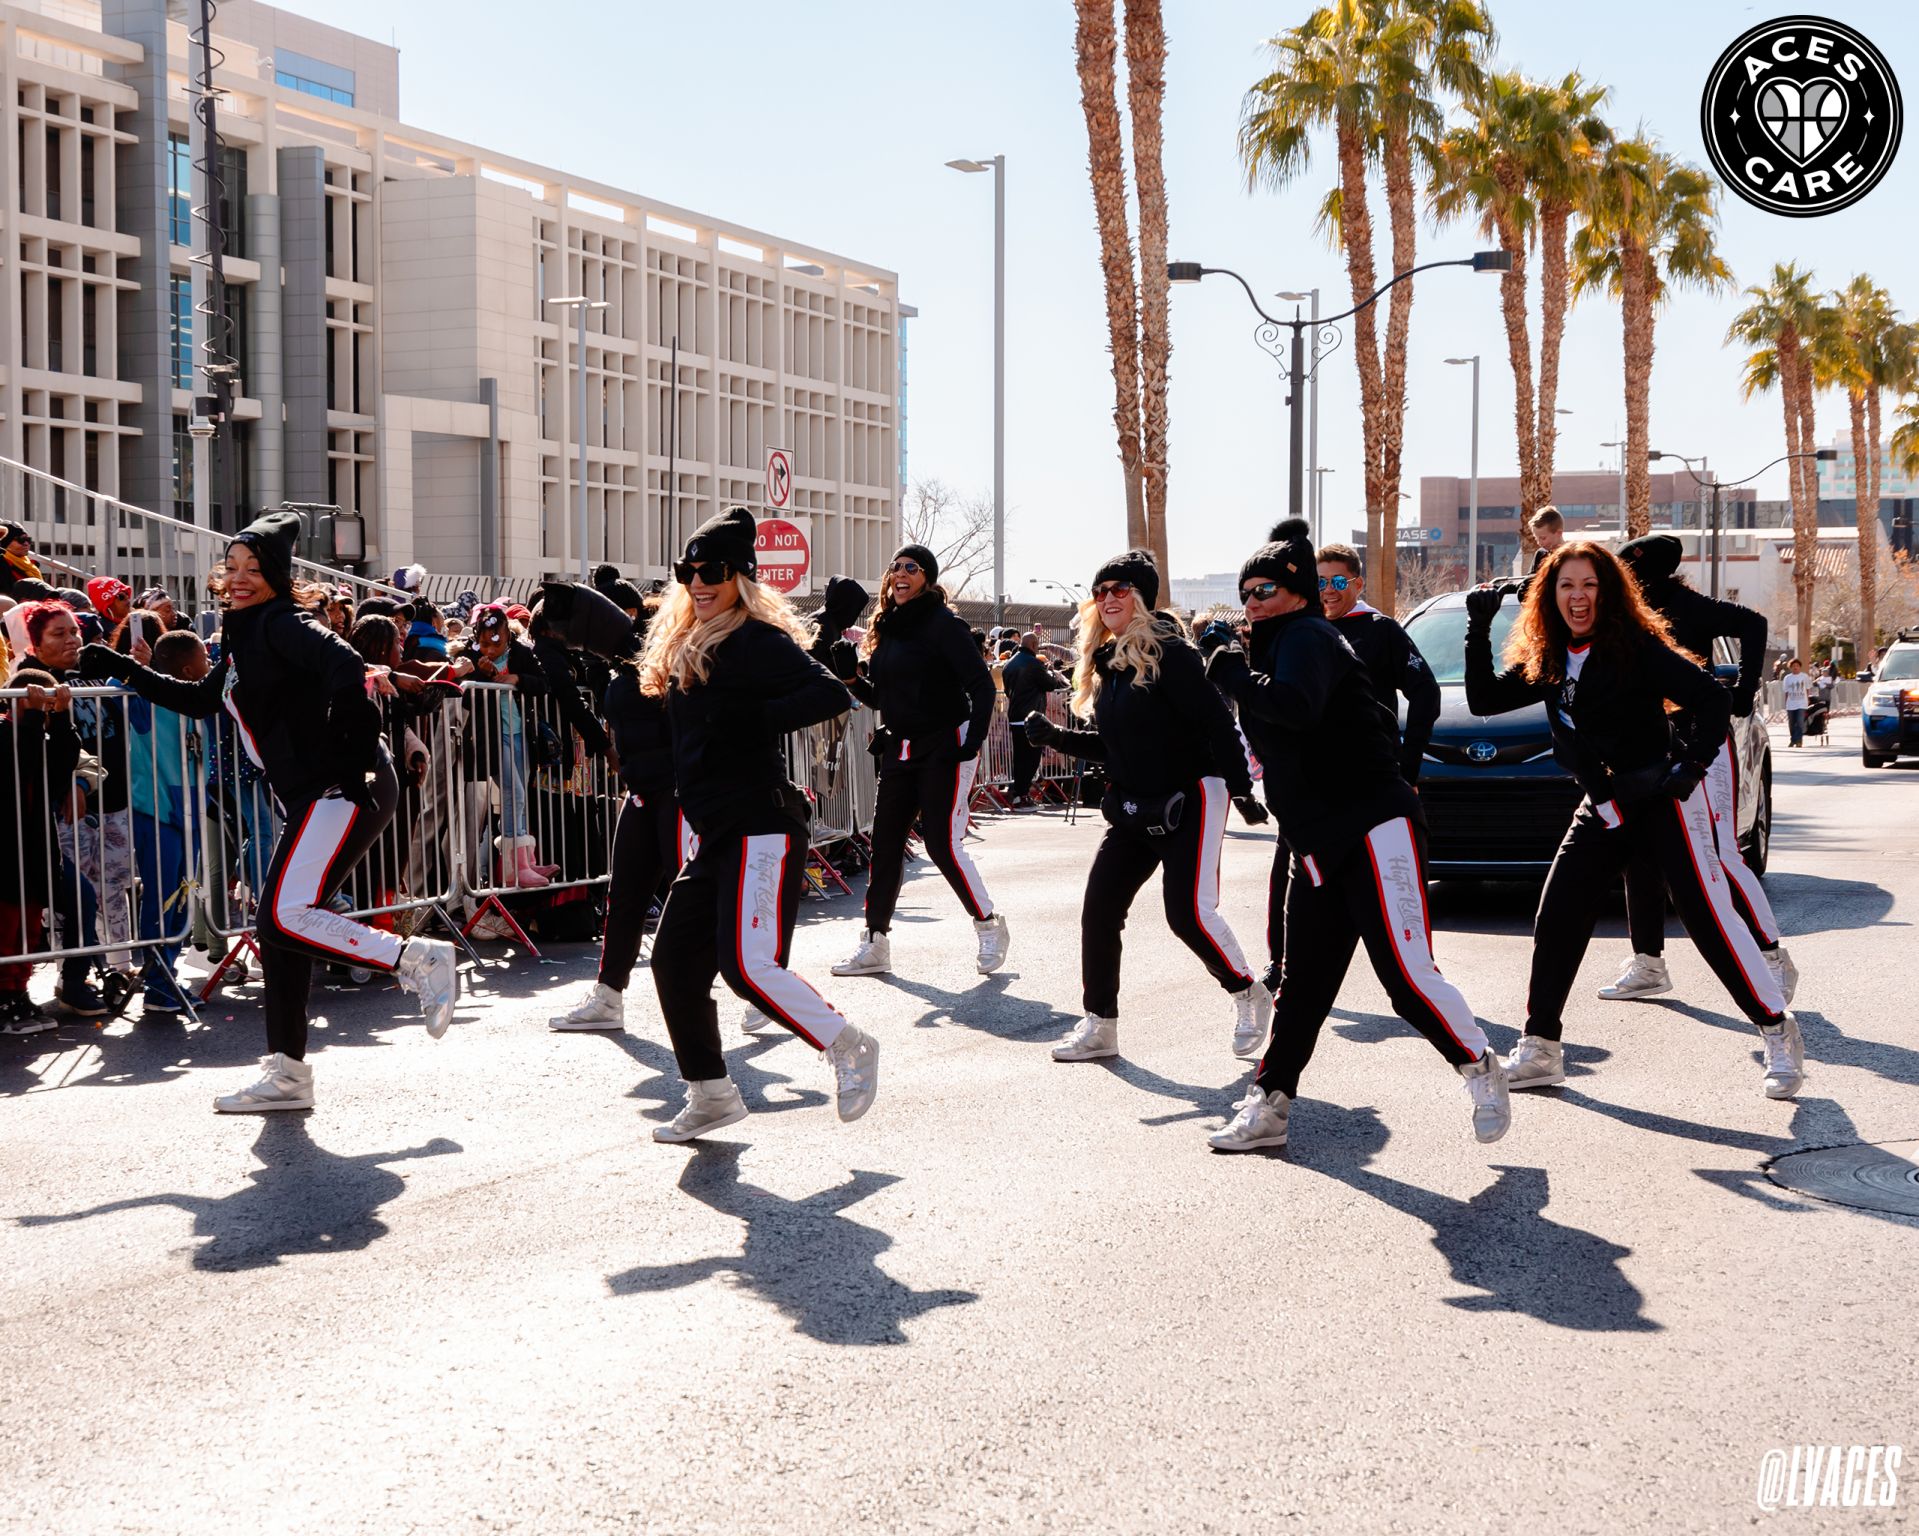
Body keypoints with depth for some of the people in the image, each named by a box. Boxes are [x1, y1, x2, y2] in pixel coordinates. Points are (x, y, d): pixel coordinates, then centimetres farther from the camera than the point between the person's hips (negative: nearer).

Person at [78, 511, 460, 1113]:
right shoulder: (244, 638, 21)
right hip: (315, 800, 10)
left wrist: (350, 757, -27)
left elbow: (346, 668, -26)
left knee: (287, 917, -18)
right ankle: (286, 1073, 13)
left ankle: (419, 959, -8)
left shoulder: (283, 623, -8)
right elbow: (201, 700, 36)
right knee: (276, 927, 8)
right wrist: (123, 670, 33)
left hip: (346, 791, -10)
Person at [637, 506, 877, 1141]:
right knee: (675, 958, 8)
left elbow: (832, 695, -22)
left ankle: (849, 1048, 2)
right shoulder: (683, 647, 15)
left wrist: (752, 719, -24)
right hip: (716, 835, 10)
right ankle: (711, 1096, 20)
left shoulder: (758, 641, -12)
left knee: (746, 965, -16)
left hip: (761, 828, -10)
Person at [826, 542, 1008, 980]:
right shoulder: (886, 628, 11)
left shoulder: (944, 625, -11)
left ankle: (989, 925, 10)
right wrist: (849, 676, -2)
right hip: (899, 749, 7)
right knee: (885, 841, 4)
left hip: (944, 750, -7)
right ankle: (874, 944, 10)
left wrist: (972, 743, -22)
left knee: (943, 843, -10)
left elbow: (981, 685, -14)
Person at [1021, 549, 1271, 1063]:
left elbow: (1216, 722, -16)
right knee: (1099, 907, 0)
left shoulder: (1168, 652, -14)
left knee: (1188, 911, -14)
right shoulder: (1104, 663, 11)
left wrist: (1241, 788, -19)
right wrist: (1054, 736, 7)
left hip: (1189, 799, -8)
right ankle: (1099, 1025, 10)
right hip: (1134, 808, 8)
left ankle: (1248, 995, 11)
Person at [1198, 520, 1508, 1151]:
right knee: (1301, 983, 12)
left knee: (1408, 974, -12)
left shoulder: (1306, 638, -11)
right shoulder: (1272, 646, 18)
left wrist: (1230, 665, -21)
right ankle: (1267, 1106, 17)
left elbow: (1294, 707, -31)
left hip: (1375, 830, -10)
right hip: (1316, 846, 10)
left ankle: (1481, 1069, 6)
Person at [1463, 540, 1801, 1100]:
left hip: (1664, 802, -6)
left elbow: (1711, 698, -16)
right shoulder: (1546, 661, 5)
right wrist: (1479, 632, -4)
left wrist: (1690, 765, -22)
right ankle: (1540, 1051, 11)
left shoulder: (1635, 647, -14)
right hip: (1603, 810, 7)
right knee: (1556, 922, 2)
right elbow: (1484, 699, 6)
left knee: (1710, 919, -11)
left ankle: (1780, 1034, 1)